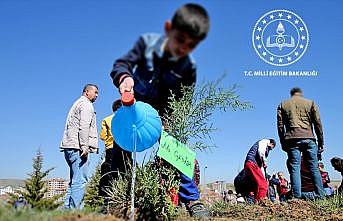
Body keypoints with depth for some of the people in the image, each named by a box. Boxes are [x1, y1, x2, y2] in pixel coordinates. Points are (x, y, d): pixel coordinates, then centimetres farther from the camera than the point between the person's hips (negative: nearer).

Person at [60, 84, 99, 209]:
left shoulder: (78, 103, 29)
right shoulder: (86, 104, -2)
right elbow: (84, 127, -16)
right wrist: (85, 146, -21)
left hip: (70, 147, 10)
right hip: (77, 147, -10)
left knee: (75, 180, 12)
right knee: (80, 181, -13)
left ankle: (67, 208, 10)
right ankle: (75, 210, -16)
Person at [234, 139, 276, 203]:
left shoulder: (266, 149, 33)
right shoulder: (265, 141, 8)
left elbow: (260, 165, 31)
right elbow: (260, 151, -15)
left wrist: (264, 178, 28)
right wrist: (264, 161, -1)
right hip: (252, 162, -10)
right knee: (263, 183, -14)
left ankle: (256, 201, 12)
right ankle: (261, 201, -19)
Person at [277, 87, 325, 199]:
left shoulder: (283, 105, 16)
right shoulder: (310, 103, 14)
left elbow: (280, 126, 9)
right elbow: (318, 123, 8)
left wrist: (283, 143, 11)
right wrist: (321, 142, 11)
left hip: (292, 139, 0)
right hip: (308, 138, 0)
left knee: (294, 169, -3)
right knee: (314, 168, 4)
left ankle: (297, 197, -9)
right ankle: (321, 196, 1)